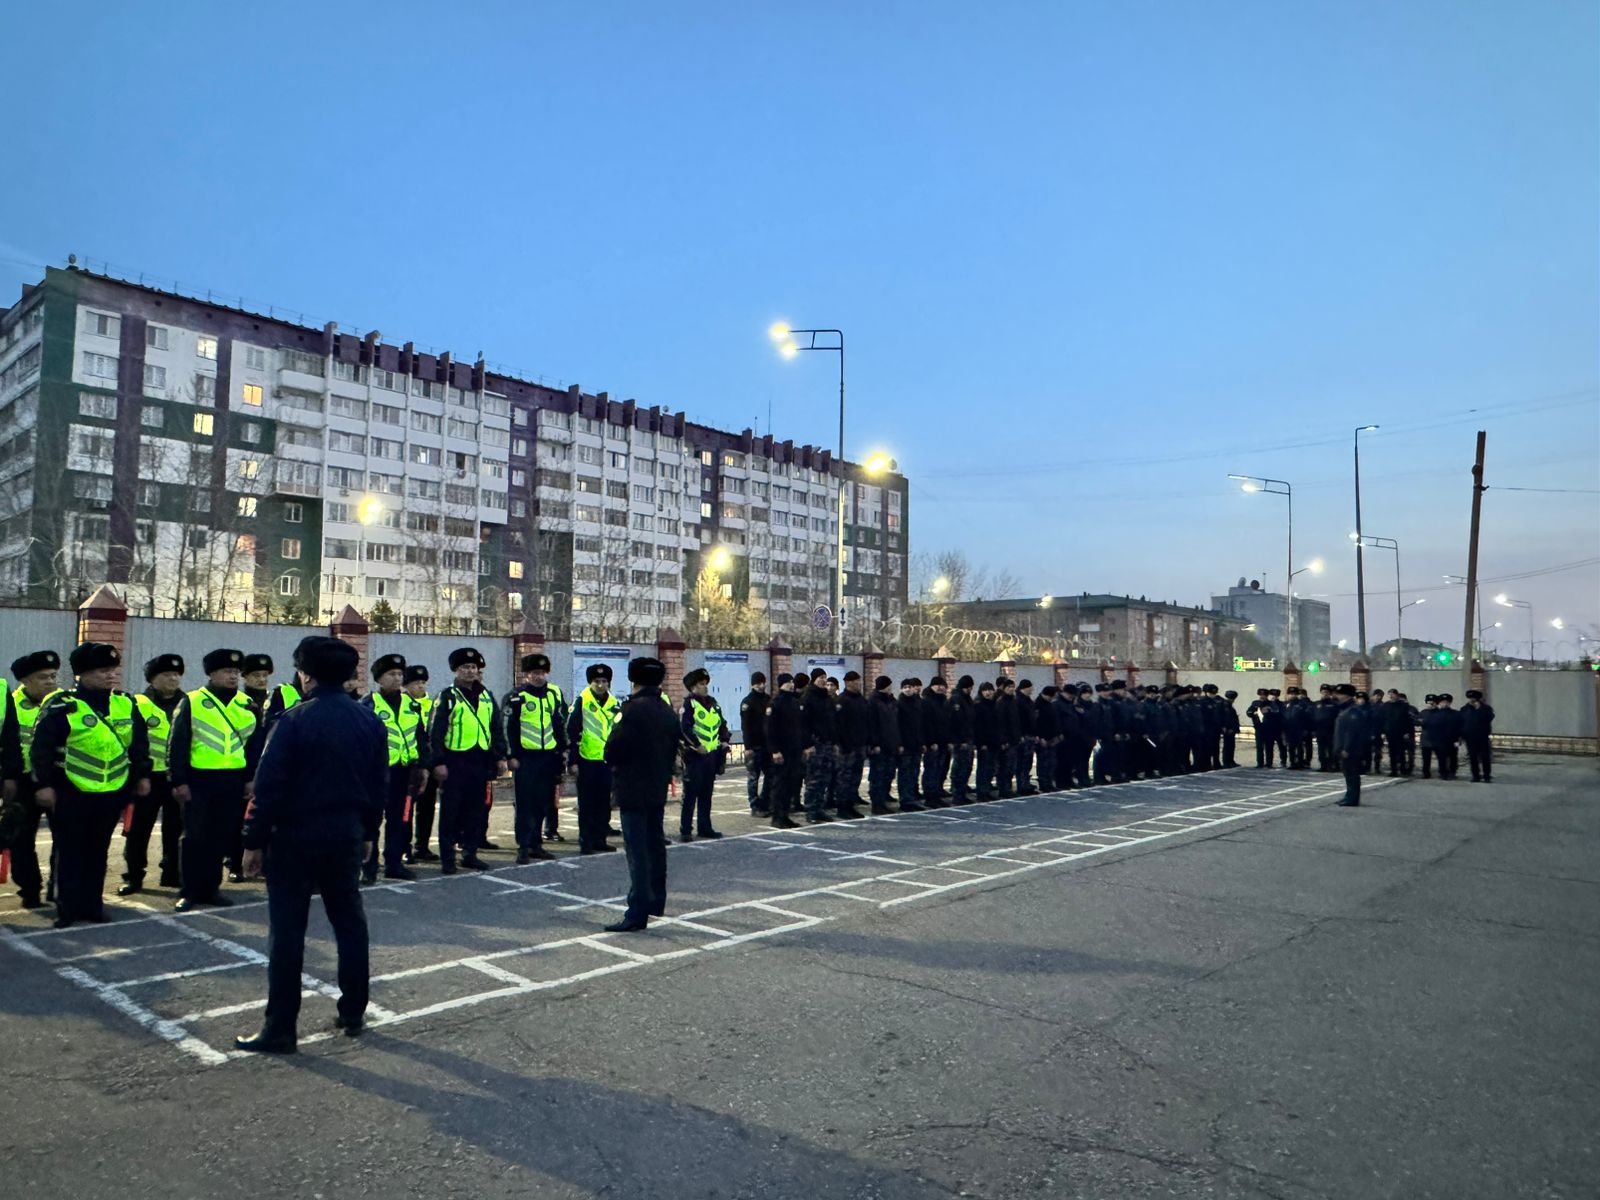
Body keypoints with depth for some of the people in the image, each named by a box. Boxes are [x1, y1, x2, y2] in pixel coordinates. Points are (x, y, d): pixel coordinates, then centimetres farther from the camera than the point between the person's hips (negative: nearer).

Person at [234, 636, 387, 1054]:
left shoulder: (295, 720, -13)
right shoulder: (370, 721, 3)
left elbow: (269, 785, -14)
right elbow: (380, 784, 8)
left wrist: (254, 840, -6)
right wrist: (368, 833, 18)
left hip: (295, 836, -5)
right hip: (346, 835, 5)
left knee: (286, 932, 2)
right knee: (350, 922, 15)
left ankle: (280, 1028, 8)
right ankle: (353, 1013, 23)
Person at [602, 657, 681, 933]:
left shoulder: (632, 709, -16)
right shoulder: (668, 712, 7)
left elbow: (613, 747, -16)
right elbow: (674, 747, 12)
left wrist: (615, 765, 4)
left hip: (633, 790, -8)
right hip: (659, 789, 8)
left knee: (637, 851, -7)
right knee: (655, 845, 19)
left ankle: (637, 915, -6)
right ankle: (656, 902, 32)